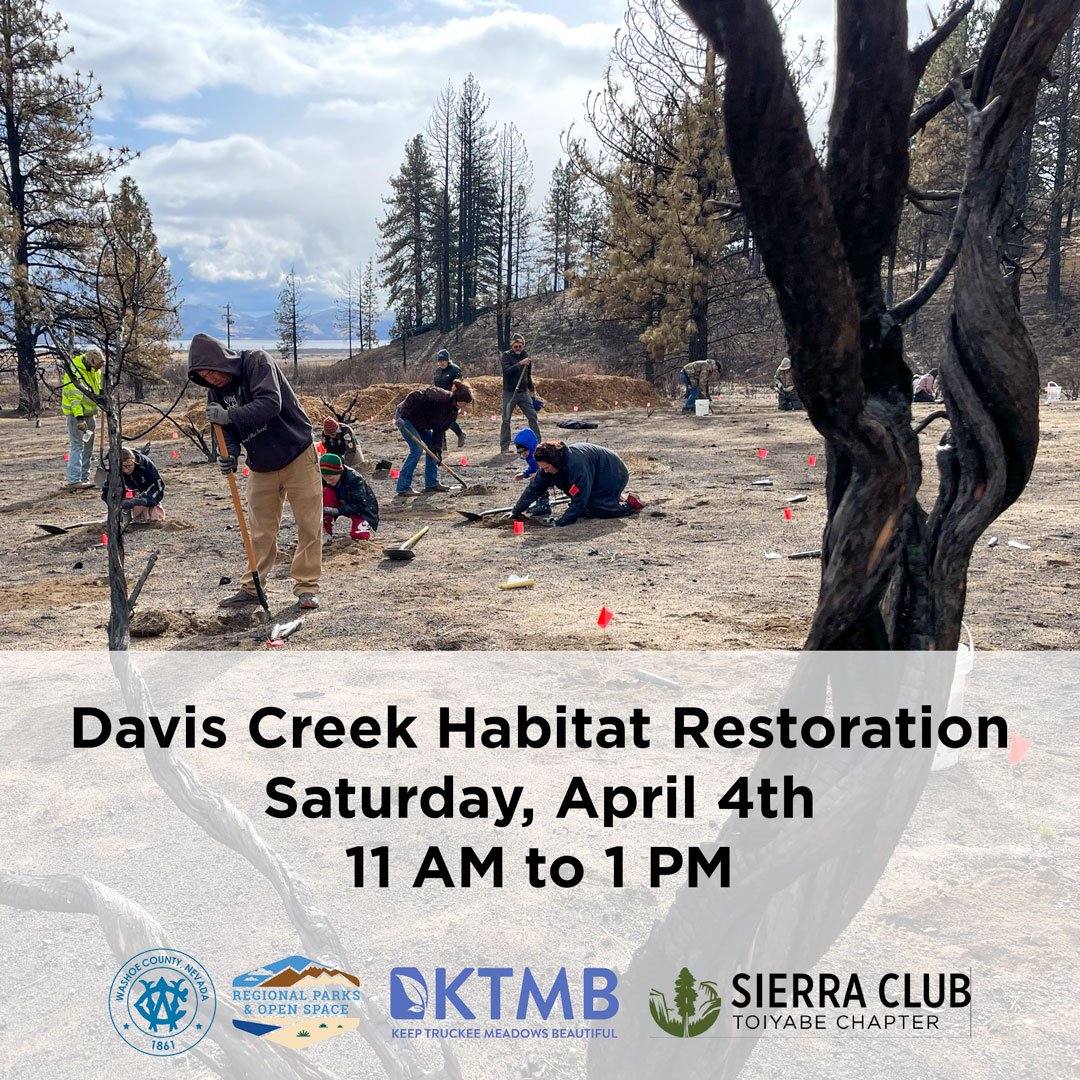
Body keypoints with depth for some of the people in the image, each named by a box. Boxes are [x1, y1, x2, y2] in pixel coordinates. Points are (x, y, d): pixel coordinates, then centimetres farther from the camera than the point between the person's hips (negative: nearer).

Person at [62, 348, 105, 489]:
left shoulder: (95, 369, 4)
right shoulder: (75, 371, -22)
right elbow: (75, 396, -27)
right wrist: (79, 418, -31)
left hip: (89, 413, 9)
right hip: (74, 412, -9)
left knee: (88, 447, 11)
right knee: (77, 446, -13)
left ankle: (84, 479, 18)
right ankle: (73, 481, -16)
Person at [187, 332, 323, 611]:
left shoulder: (257, 361, -18)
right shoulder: (216, 392, 0)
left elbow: (271, 403, -30)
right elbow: (228, 430, 3)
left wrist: (229, 414, -33)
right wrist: (229, 454, -17)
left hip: (297, 455, -5)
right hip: (261, 467, 5)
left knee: (308, 526, -3)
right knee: (261, 532, 8)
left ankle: (306, 588, 6)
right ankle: (251, 588, 17)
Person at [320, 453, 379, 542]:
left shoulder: (354, 478, -30)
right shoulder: (324, 479, -16)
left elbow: (359, 505, -33)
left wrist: (336, 510, -45)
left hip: (363, 508, -5)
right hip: (343, 504, 5)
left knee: (358, 536, -31)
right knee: (326, 492, -25)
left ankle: (366, 525, 7)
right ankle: (326, 533, -18)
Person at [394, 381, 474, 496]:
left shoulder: (453, 412, 0)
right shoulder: (440, 396, -29)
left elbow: (440, 429, 2)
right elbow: (414, 397, -31)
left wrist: (438, 450, -8)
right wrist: (403, 415, -32)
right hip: (405, 417, -10)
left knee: (433, 446, 7)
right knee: (417, 449, -16)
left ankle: (431, 483, 16)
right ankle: (403, 488, -14)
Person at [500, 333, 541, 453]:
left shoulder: (526, 356, 9)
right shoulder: (506, 355, -4)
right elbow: (506, 371, -21)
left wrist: (532, 390, 19)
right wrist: (520, 364, -29)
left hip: (523, 392, 4)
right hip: (509, 393, -4)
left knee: (533, 416, 1)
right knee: (506, 420, -1)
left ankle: (537, 442, 8)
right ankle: (504, 447, 4)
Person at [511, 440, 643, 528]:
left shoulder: (577, 463, -38)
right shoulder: (550, 464, -13)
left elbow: (579, 498, -35)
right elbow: (534, 487, -6)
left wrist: (560, 522, -33)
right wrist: (515, 512, -7)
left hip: (614, 475, -8)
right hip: (597, 478, 8)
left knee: (594, 512, -16)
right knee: (584, 511, 0)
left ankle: (631, 504, 1)